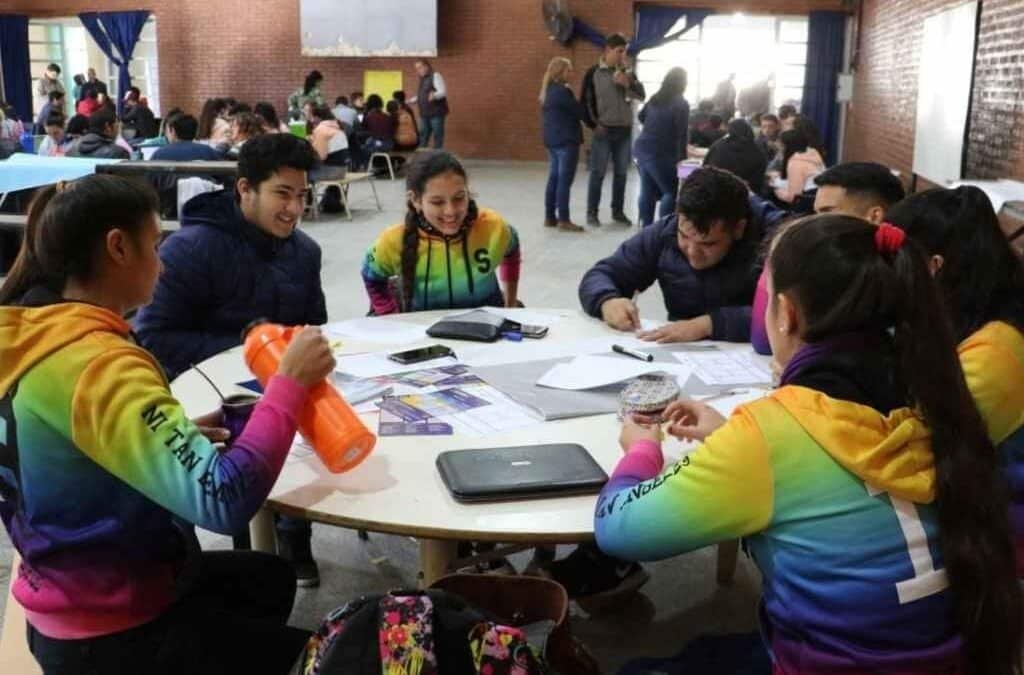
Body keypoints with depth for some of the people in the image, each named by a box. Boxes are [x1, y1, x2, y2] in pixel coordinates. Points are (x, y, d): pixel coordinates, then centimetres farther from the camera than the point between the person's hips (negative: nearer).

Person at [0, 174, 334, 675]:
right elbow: (222, 499, -37)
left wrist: (180, 437, 4)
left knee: (270, 578, 30)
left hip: (75, 600, 9)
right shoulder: (98, 365, -29)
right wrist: (289, 383, -26)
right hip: (112, 633, -9)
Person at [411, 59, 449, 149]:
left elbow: (443, 92, -19)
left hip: (436, 113, -8)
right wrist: (410, 101, 19)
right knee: (422, 139, 7)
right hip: (424, 114, 8)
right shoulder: (422, 79, 17)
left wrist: (434, 95, -38)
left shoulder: (435, 76, -8)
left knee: (438, 137, -4)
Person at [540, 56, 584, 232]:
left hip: (552, 140, 9)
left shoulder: (548, 91, 13)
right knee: (564, 180, -6)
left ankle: (550, 217, 13)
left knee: (554, 178, 11)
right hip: (566, 141, -9)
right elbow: (579, 111, -11)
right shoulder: (562, 91, -15)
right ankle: (563, 219, -5)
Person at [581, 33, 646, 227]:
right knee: (598, 172, -2)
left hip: (624, 130, 4)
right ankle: (591, 213, 5)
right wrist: (593, 124, -10)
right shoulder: (594, 73, -4)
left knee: (621, 172, 9)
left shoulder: (627, 72, 8)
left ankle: (617, 211, 19)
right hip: (603, 130, -4)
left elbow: (642, 95, 3)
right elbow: (585, 101, -3)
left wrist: (628, 84, -15)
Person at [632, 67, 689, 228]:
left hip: (642, 150, 7)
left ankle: (646, 228, 16)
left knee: (648, 191, 12)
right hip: (660, 155, -7)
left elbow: (641, 117, 28)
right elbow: (681, 135, -10)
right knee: (670, 192, 1)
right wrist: (682, 157, -1)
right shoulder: (681, 104, -8)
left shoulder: (655, 98, 11)